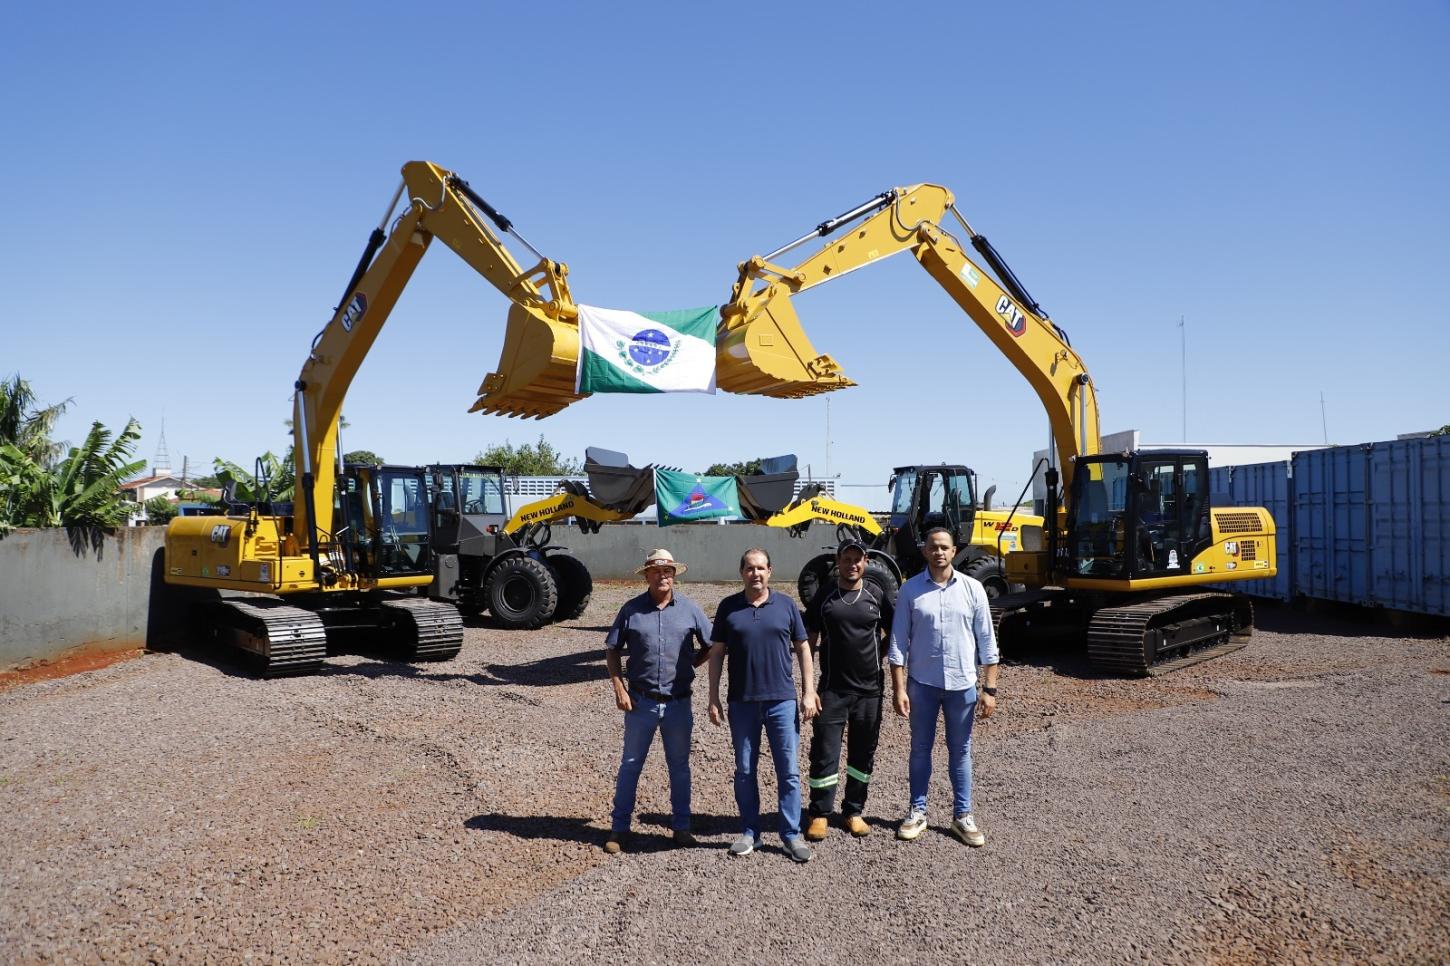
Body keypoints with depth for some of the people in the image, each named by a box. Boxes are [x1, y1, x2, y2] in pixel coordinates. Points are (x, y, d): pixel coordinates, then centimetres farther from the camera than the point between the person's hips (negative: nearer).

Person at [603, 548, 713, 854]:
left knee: (679, 766, 12)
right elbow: (612, 650, 3)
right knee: (630, 764, 7)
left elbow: (711, 646, 9)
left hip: (679, 701, 1)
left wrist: (687, 666, 1)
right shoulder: (632, 609, -2)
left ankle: (681, 826, 25)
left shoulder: (689, 608, 0)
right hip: (641, 700, -1)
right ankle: (619, 828, 18)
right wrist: (619, 688, -5)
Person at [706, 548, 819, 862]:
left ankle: (791, 834, 13)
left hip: (782, 700, -1)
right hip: (742, 703, 1)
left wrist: (809, 692, 0)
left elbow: (802, 648, 6)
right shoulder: (728, 607, 2)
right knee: (745, 771, 10)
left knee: (789, 771, 3)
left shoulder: (786, 605, 2)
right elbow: (716, 653, 5)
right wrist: (714, 699, 1)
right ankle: (750, 833, 22)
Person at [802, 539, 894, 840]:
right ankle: (820, 814, 12)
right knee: (824, 752, -1)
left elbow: (892, 633, 14)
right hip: (832, 689, -2)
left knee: (863, 753, 10)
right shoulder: (823, 597, 0)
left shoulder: (877, 596, 2)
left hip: (870, 689, 2)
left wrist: (876, 657, 1)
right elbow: (810, 641, 2)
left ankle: (854, 811, 24)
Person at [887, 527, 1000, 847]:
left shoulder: (973, 589, -2)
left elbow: (987, 642, 0)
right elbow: (898, 643, -3)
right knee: (920, 748, 11)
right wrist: (899, 689, -7)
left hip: (962, 684, 0)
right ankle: (917, 812, 24)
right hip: (922, 683, 0)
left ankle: (962, 816, 23)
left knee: (960, 751, 11)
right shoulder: (910, 590, -4)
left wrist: (990, 689, -3)